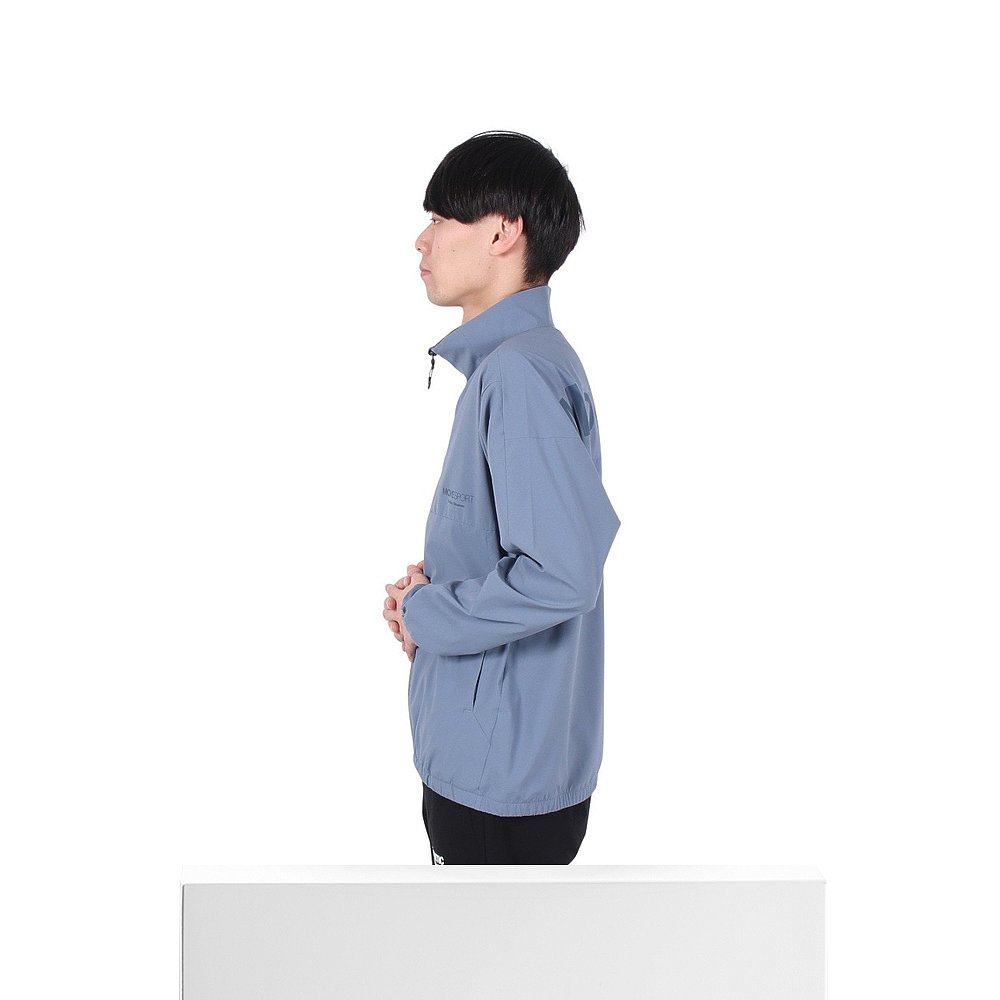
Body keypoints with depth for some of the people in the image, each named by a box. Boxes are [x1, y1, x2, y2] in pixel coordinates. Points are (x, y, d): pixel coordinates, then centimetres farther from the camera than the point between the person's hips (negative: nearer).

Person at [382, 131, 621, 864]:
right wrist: (434, 584, 4)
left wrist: (427, 616, -15)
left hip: (505, 772, -10)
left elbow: (560, 572, -30)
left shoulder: (521, 371, -21)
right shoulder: (501, 362, 11)